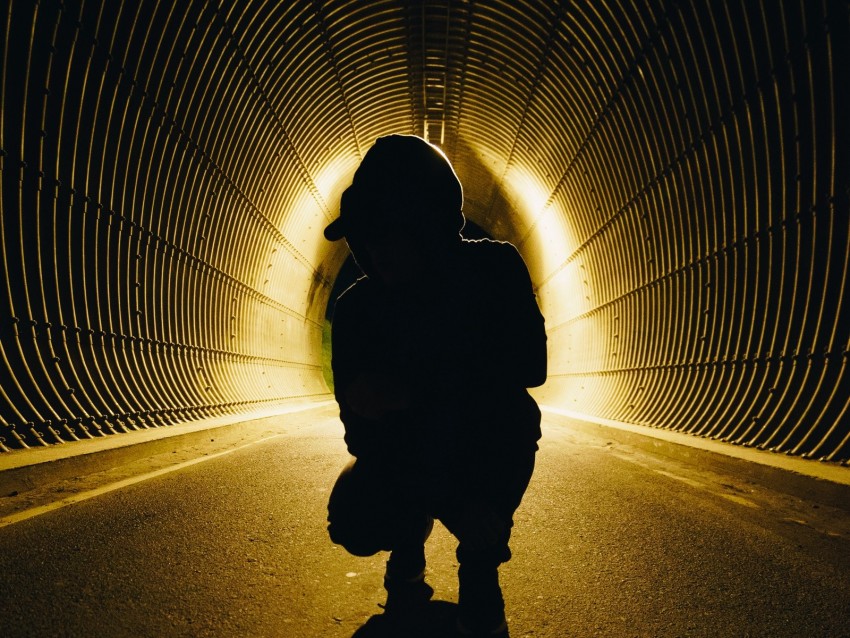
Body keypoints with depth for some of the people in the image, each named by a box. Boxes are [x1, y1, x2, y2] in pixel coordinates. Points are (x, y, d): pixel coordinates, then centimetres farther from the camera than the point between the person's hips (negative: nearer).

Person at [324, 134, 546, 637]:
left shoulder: (495, 270, -18)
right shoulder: (358, 308, -17)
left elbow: (529, 366, -28)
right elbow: (363, 425, -17)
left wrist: (415, 388, -40)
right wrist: (447, 502, -33)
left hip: (492, 445, 0)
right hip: (408, 452, 1)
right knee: (355, 523, -23)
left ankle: (480, 567, -2)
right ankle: (412, 537, 16)